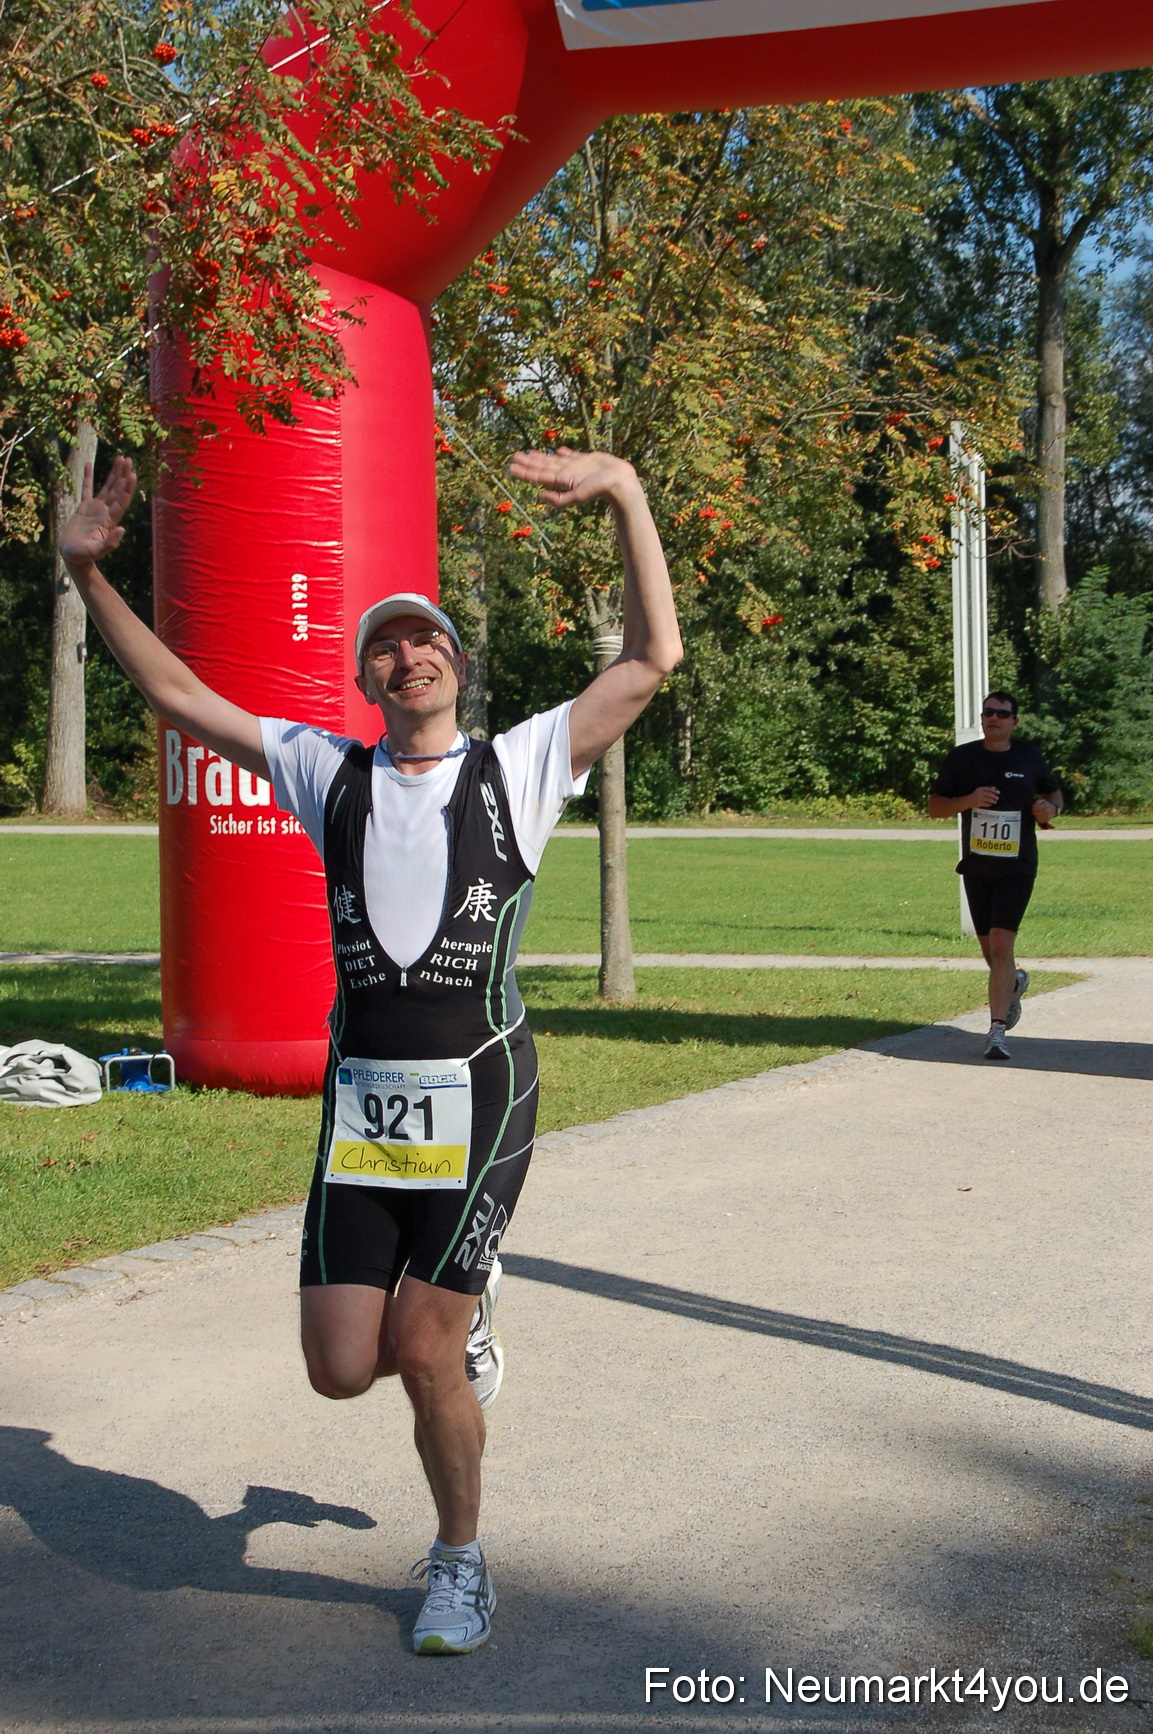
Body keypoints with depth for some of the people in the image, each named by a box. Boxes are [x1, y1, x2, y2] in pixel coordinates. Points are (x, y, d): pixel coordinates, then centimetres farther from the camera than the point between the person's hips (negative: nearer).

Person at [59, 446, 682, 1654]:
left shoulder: (519, 767, 3)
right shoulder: (328, 773, 10)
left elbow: (654, 658, -2)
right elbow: (180, 697, 13)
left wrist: (627, 495, -11)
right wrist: (88, 576, 3)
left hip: (477, 1100, -3)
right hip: (359, 1100, 3)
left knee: (422, 1353, -3)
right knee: (342, 1366, 2)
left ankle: (460, 1563, 23)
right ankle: (460, 1309, 37)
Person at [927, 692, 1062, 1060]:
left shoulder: (1030, 757, 4)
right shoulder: (963, 757, 3)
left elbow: (1055, 793, 19)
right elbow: (935, 807, 2)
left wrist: (1050, 809, -5)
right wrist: (968, 800, -17)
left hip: (1017, 867, -2)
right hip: (976, 867, 2)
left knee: (1001, 945, -16)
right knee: (990, 951, 13)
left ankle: (997, 1031, -14)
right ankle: (1014, 983, 48)